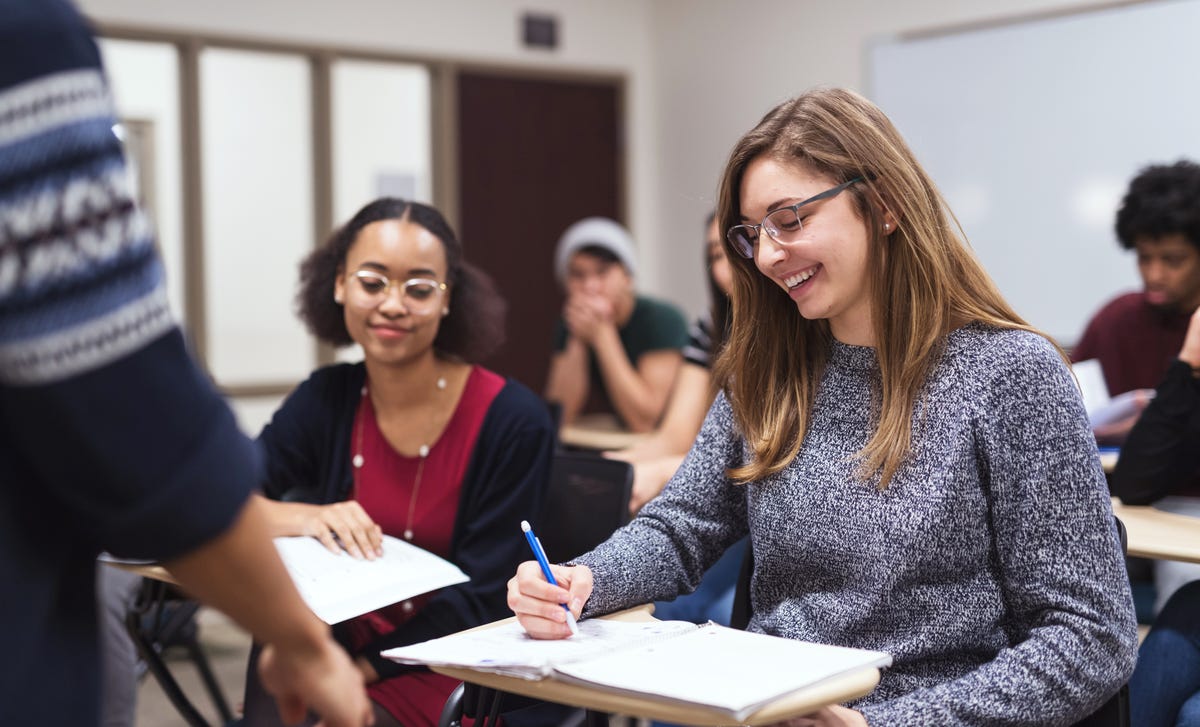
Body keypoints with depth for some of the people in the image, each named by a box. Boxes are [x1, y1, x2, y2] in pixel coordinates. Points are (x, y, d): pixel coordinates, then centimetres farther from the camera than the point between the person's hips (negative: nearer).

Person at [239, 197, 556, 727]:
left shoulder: (513, 421, -12)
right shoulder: (326, 399, 2)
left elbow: (481, 599, -11)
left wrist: (364, 669, -19)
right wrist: (303, 517, -25)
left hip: (449, 673, -4)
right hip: (339, 648, 4)